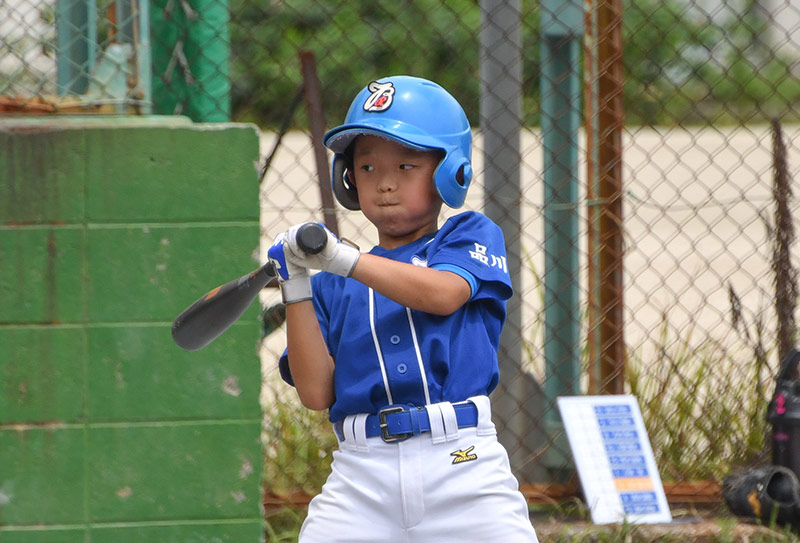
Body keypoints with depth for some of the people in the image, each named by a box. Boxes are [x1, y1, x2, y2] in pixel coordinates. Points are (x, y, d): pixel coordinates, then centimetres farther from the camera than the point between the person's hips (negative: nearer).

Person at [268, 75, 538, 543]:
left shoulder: (472, 236, 11)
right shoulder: (333, 285, 16)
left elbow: (442, 294, -10)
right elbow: (316, 392, 5)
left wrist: (343, 259, -16)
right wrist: (296, 286, 0)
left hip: (462, 463, -2)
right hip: (362, 472, 2)